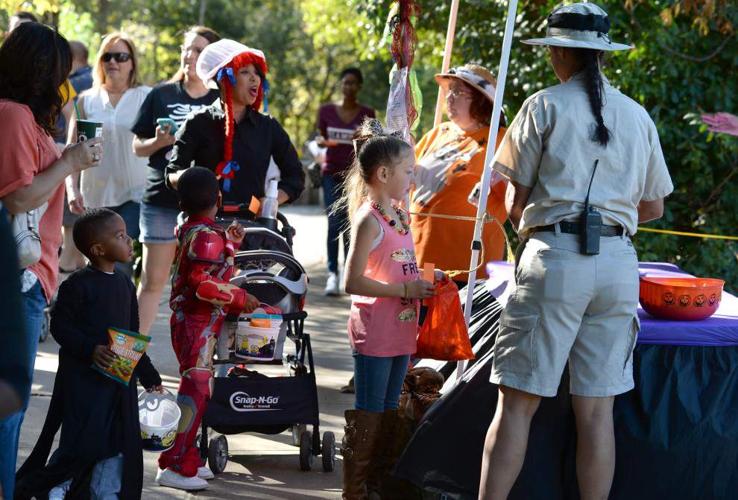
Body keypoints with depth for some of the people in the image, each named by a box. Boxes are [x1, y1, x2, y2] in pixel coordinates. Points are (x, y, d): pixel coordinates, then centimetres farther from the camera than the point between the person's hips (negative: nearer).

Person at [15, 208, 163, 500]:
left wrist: (148, 376, 20)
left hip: (120, 378, 7)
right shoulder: (78, 285, -12)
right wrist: (90, 350, -28)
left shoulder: (124, 284, 11)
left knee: (118, 443, 8)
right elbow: (60, 326, -15)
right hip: (83, 377, -7)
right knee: (82, 442, -8)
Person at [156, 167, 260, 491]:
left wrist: (230, 243, 16)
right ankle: (173, 467, -9)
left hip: (186, 320, 10)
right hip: (199, 325, -10)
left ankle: (187, 459, 24)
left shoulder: (186, 231, 13)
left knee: (196, 391, 17)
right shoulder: (209, 235, -16)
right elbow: (202, 282, -25)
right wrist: (240, 297, -18)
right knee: (195, 392, -9)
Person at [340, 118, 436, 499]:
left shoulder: (400, 215, 12)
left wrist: (423, 283, 8)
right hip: (374, 334, -9)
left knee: (388, 414, 14)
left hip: (400, 332, 9)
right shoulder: (369, 221, -15)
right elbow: (353, 282, -22)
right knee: (368, 415, -3)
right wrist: (406, 289, -20)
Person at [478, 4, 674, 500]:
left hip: (554, 258, -4)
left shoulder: (545, 106, 0)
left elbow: (515, 202, 1)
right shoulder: (638, 116, 12)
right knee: (597, 410, 7)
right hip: (618, 263, 4)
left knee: (517, 402, -2)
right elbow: (654, 207, 18)